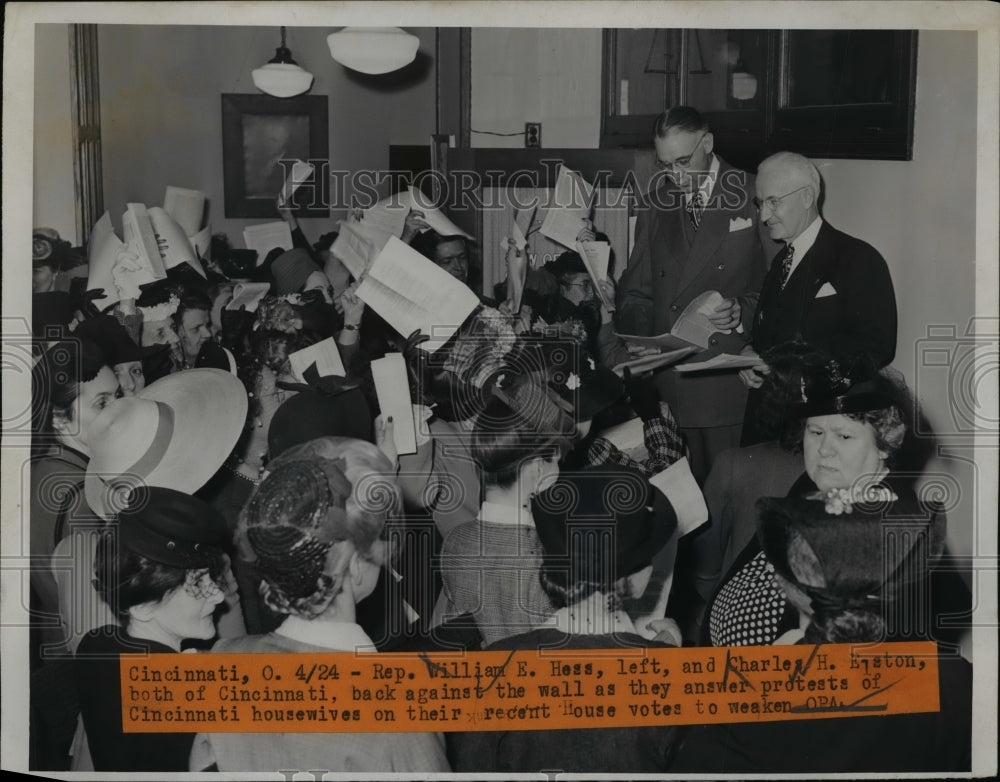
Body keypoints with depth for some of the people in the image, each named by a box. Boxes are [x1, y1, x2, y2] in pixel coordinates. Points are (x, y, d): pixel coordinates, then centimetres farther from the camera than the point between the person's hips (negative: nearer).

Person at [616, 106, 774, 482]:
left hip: (732, 384, -3)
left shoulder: (756, 197, 1)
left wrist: (741, 312, -18)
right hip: (668, 387, 3)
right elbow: (637, 292, 15)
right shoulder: (657, 204, 14)